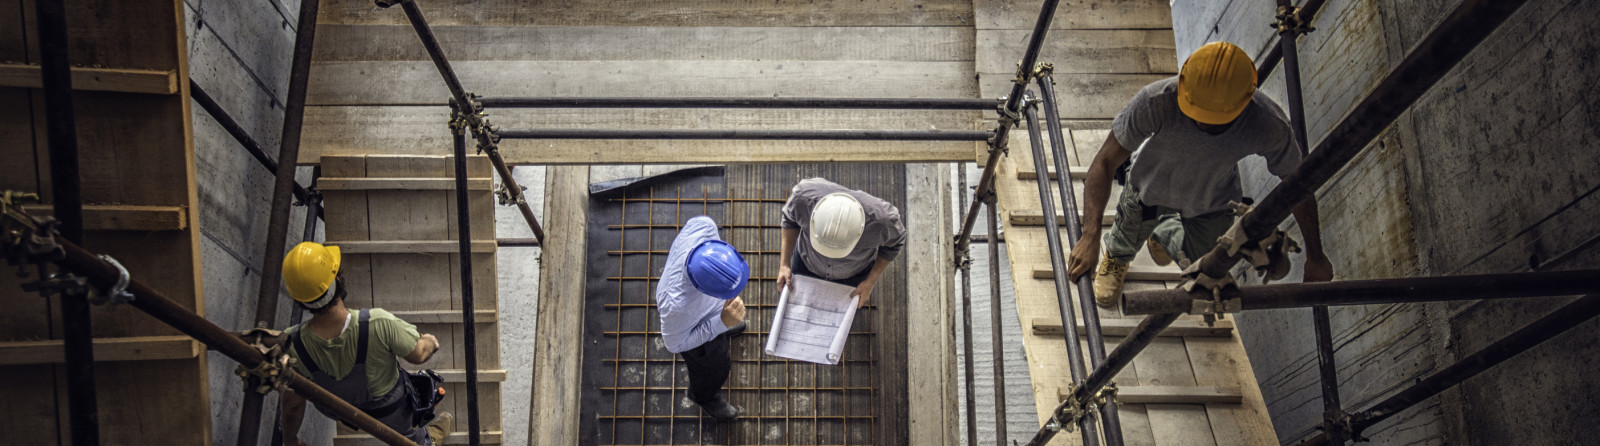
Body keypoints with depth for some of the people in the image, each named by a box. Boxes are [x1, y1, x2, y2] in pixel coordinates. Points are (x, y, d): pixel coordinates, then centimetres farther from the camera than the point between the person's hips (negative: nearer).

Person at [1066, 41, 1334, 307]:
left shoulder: (1269, 126, -39)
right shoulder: (1156, 101, -44)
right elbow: (1106, 162, -36)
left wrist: (1315, 256, -9)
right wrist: (1090, 236, -47)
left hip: (1211, 202, 1)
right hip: (1150, 185, -1)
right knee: (1128, 240, 24)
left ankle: (1165, 235, 54)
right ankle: (1117, 258, 63)